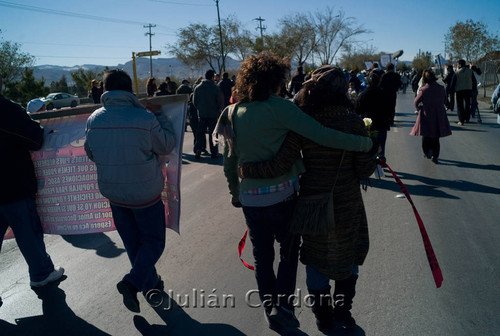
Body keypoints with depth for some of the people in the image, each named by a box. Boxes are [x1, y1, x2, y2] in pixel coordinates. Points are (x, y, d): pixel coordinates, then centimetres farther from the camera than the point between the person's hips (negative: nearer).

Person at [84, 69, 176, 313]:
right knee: (153, 241, 12)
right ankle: (133, 282, -6)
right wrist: (161, 118, 5)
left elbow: (90, 153, 7)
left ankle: (150, 284, 32)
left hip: (113, 192, 5)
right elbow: (167, 146, -7)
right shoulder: (145, 119, -21)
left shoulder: (94, 120, -6)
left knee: (132, 243, 20)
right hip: (145, 193, -4)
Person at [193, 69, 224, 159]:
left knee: (200, 133, 12)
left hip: (202, 114, 2)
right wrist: (218, 110, 11)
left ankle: (198, 149, 0)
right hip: (214, 115, -2)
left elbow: (194, 101, 5)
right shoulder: (216, 88, -9)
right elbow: (221, 102, -6)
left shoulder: (197, 88, 1)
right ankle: (214, 152, 10)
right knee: (213, 134, 6)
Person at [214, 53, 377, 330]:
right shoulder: (278, 107, -15)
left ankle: (270, 308, 32)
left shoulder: (233, 113, 1)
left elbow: (229, 161, 8)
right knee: (289, 251, 19)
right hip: (281, 195, -4)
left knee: (262, 256, 19)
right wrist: (367, 144, -12)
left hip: (250, 199, 4)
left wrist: (235, 192, 22)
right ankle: (283, 304, 14)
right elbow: (324, 136, -22)